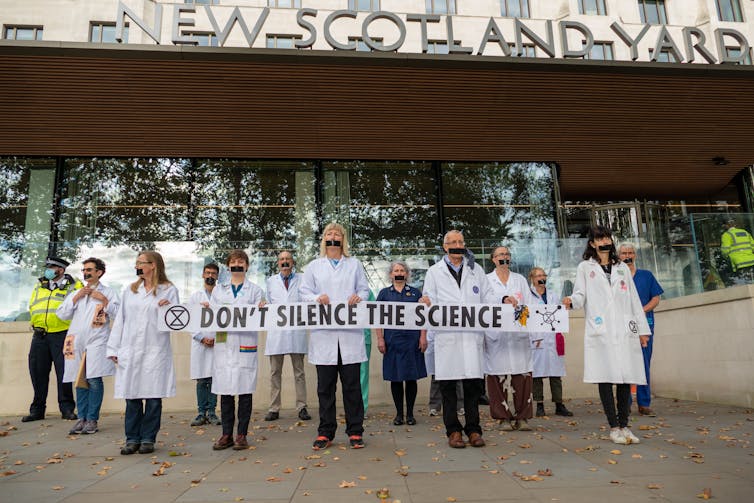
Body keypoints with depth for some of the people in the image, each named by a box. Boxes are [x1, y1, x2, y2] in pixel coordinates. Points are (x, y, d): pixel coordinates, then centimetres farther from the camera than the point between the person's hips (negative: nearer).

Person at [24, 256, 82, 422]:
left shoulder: (74, 286, 1)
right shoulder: (39, 286, 17)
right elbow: (32, 307, 22)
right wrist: (37, 322, 9)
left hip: (62, 335, -5)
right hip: (39, 335, 5)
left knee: (63, 371, -2)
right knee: (38, 372, 8)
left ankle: (67, 408, 7)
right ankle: (37, 410, 19)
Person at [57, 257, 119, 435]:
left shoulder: (108, 292, 9)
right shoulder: (76, 293, 22)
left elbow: (118, 314, -1)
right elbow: (62, 315, 12)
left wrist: (103, 300, -9)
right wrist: (76, 297, 2)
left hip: (97, 341, -4)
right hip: (77, 341, 4)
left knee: (94, 380, -9)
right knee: (80, 380, 6)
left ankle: (92, 420, -1)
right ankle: (81, 418, 13)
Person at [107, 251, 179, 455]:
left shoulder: (169, 290, 2)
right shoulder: (129, 290, 14)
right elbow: (120, 320, 12)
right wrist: (114, 349, 7)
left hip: (156, 351, -3)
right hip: (130, 350, 3)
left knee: (153, 396, 1)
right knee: (132, 397, 5)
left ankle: (148, 438, 13)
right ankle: (132, 439, 16)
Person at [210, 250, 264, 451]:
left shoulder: (255, 290, 9)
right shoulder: (219, 290, 16)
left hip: (245, 344, -2)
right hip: (224, 344, 2)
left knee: (245, 390, 0)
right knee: (225, 390, 4)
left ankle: (242, 434, 10)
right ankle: (227, 434, 14)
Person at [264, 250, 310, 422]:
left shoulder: (302, 279, 8)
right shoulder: (271, 281, 16)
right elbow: (268, 303, 19)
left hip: (296, 329, -2)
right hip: (276, 330, 2)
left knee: (299, 372, 3)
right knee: (275, 372, 5)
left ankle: (301, 407, 9)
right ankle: (274, 408, 11)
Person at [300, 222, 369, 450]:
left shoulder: (354, 264, 16)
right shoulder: (314, 266, 15)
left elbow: (364, 289, 12)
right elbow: (305, 292, 9)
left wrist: (358, 297, -10)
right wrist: (317, 299, -12)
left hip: (350, 332, 0)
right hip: (323, 333, 0)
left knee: (352, 384, 2)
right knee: (325, 386, 5)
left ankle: (355, 432, 12)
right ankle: (325, 433, 16)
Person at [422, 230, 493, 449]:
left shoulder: (476, 269, 17)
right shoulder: (434, 271, 11)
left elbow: (488, 297, 17)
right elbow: (430, 300, 6)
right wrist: (427, 304, -16)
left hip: (472, 334, 2)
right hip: (446, 335, -1)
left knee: (473, 383, 2)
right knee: (448, 385, 1)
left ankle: (473, 429, 14)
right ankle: (453, 431, 12)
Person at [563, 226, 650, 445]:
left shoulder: (622, 268, 21)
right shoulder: (585, 267, 12)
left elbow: (634, 299, 18)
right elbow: (580, 294, 2)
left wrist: (642, 328, 13)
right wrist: (572, 301, -22)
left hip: (625, 330, 3)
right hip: (599, 331, -3)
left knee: (626, 378, 0)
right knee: (605, 378, -5)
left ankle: (624, 425, 10)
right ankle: (614, 427, 3)